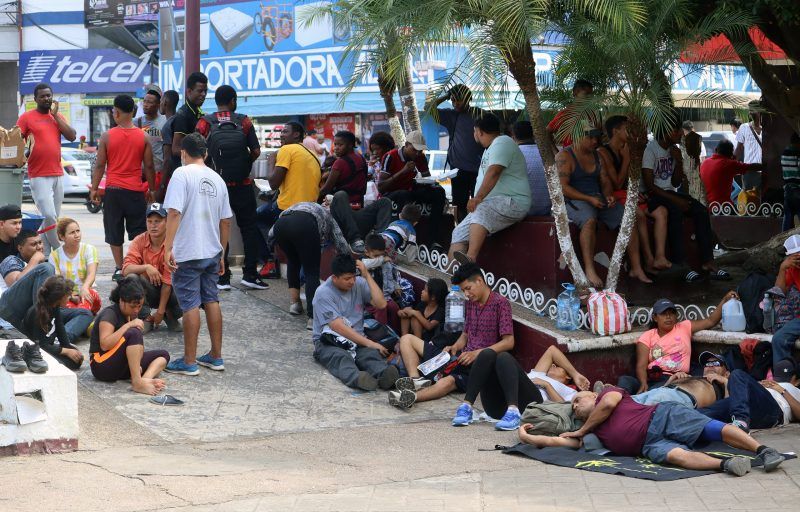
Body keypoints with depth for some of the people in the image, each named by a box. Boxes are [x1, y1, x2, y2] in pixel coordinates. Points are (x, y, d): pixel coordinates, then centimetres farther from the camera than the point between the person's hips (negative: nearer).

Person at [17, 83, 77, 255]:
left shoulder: (58, 116, 13)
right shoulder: (27, 117, -1)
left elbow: (72, 136, 1)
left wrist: (55, 115, -1)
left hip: (58, 174, 5)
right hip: (39, 176, -5)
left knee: (53, 217, 6)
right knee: (49, 216, -13)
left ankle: (46, 253, 12)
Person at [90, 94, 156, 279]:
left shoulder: (107, 137, -4)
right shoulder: (143, 137, -2)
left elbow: (99, 165, -1)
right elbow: (148, 166, 2)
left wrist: (94, 189, 8)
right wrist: (152, 189, 13)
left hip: (113, 190, -1)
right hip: (136, 191, 1)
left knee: (114, 232, 7)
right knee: (138, 233, 7)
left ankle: (119, 269, 5)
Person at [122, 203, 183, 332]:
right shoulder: (139, 241, -9)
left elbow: (168, 281, -20)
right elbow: (126, 269, -20)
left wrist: (160, 311, -21)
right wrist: (146, 267, -40)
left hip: (168, 290, -2)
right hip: (148, 290, 2)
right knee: (132, 277, -28)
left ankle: (170, 315, 5)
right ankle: (146, 318, -10)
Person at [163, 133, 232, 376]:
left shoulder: (182, 174, -9)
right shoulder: (217, 179, 10)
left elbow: (174, 212, -19)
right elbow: (226, 221, 13)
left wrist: (168, 247, -19)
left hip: (188, 253, -6)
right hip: (212, 252, 6)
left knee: (190, 305, -2)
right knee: (211, 301, 14)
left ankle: (189, 361, 1)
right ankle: (216, 356, 19)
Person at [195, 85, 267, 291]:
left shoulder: (205, 123, -1)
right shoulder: (244, 121, 1)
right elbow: (256, 151, -3)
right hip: (243, 185, 0)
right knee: (249, 228, 10)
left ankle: (222, 278, 3)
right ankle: (250, 274, 6)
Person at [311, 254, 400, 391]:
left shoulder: (359, 283, 7)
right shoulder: (324, 293, -11)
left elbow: (381, 304, -3)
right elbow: (338, 327, -18)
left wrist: (366, 275, -7)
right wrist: (369, 343, -23)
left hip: (357, 339, 4)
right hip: (329, 342, -4)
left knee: (371, 354, -31)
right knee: (341, 357, -38)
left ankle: (384, 374, -63)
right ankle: (357, 378, -70)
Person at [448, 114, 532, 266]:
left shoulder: (502, 142, -8)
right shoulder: (492, 147, 26)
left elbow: (494, 172, -22)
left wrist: (478, 198, -30)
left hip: (512, 201, -11)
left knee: (482, 211, -38)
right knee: (459, 233, -1)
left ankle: (471, 259, -54)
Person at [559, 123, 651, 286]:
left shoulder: (597, 156, 18)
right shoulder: (565, 156, -5)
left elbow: (605, 182, 19)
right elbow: (562, 187, -14)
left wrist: (609, 196, -5)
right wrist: (589, 199, -20)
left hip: (598, 198, 7)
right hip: (575, 200, -7)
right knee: (589, 220, -40)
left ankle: (636, 268, -10)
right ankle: (589, 270, -42)